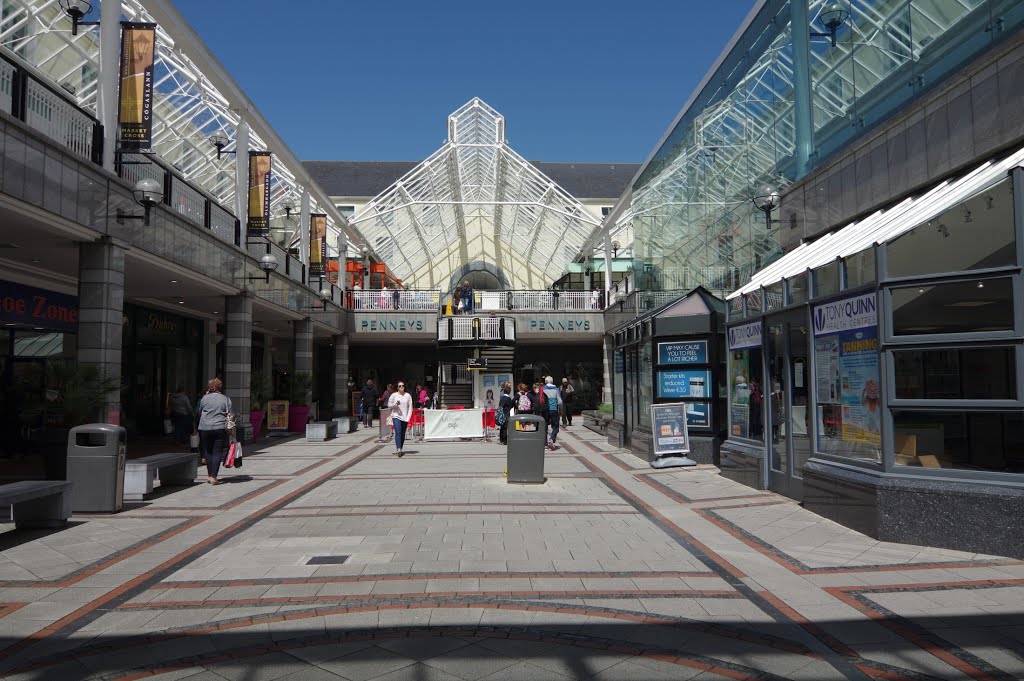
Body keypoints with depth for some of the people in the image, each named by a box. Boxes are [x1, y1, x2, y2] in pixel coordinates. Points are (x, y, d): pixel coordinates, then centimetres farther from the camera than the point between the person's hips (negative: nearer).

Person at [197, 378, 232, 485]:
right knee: (217, 452, 0)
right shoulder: (225, 399, 2)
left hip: (205, 429, 1)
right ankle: (213, 477, -6)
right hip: (220, 428, -1)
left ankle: (209, 475, 19)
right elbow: (230, 414, -2)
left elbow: (199, 412, 16)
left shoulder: (205, 398, 3)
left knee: (208, 452, 14)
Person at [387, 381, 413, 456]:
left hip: (405, 417, 2)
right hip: (396, 416, -2)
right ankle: (398, 449, -22)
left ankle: (399, 449, 18)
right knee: (398, 432, -16)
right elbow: (389, 405, 6)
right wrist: (395, 404, -13)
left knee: (403, 434, 7)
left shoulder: (408, 395, 4)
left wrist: (408, 417, -4)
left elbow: (410, 407, 5)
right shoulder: (394, 395, 1)